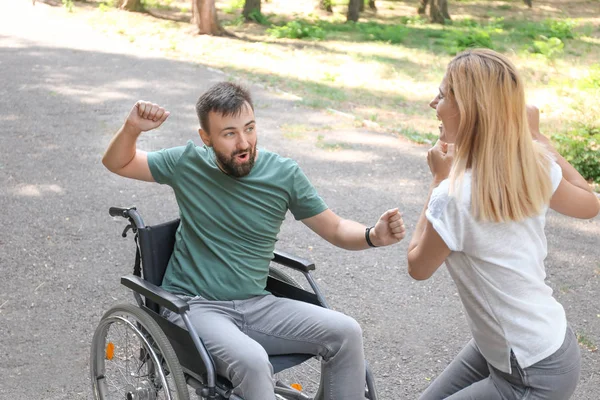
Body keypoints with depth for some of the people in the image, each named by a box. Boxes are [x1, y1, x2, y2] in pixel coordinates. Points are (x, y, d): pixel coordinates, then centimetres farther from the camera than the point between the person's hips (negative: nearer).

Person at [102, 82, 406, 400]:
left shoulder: (284, 174, -2)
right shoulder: (189, 162, -2)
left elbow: (336, 229, 5)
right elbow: (117, 163, 11)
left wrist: (373, 236, -17)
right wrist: (132, 127, -10)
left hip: (256, 305, 3)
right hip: (194, 305, -3)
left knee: (346, 333, -17)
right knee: (252, 361, -33)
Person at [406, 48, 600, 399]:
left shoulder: (456, 198, -29)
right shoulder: (534, 166, -10)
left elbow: (418, 267, -8)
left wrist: (440, 180, -5)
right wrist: (536, 136, 12)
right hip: (548, 343, 8)